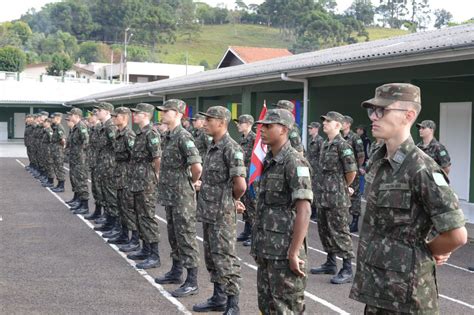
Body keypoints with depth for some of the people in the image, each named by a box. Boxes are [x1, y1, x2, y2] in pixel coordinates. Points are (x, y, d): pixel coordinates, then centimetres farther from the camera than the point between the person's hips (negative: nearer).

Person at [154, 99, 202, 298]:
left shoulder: (183, 137, -18)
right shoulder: (168, 136, 11)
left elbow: (197, 166, -26)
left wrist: (192, 183, -10)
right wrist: (165, 182, 15)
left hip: (182, 196, -9)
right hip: (170, 195, 9)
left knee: (186, 237, -4)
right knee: (174, 236, 19)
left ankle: (192, 282, 1)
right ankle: (176, 272, 32)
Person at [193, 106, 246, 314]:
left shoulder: (231, 148, -17)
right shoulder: (212, 147, 12)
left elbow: (240, 185, -21)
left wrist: (232, 200, -5)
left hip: (222, 214, -9)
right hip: (208, 212, 9)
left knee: (225, 259, -5)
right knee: (211, 257, 16)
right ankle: (219, 298, 27)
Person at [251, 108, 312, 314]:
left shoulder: (294, 162, -14)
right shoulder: (268, 161, 12)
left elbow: (304, 210, -20)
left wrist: (294, 253, -22)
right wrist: (259, 246, 16)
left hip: (284, 252, -8)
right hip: (267, 250, 8)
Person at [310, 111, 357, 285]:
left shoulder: (342, 145, -14)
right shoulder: (325, 144, 13)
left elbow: (351, 171, -14)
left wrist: (345, 187, 1)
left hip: (337, 198, -9)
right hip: (323, 197, 9)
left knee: (340, 232, -5)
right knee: (324, 230, 16)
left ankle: (347, 270, 2)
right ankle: (330, 263, 29)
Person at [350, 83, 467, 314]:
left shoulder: (421, 169, -20)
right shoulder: (377, 160, 4)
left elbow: (457, 235, -21)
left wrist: (426, 252, -5)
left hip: (405, 290, -7)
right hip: (375, 285, 7)